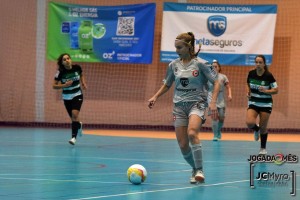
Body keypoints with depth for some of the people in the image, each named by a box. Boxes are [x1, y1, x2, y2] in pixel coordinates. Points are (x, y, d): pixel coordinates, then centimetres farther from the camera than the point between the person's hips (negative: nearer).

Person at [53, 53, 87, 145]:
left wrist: (83, 83, -1)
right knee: (73, 118, 11)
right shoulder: (61, 72, -15)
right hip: (67, 97, 1)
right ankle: (79, 125, 48)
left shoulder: (77, 67, -11)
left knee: (75, 114, -23)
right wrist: (64, 85, -25)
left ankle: (74, 137, -21)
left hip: (77, 95, -1)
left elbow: (81, 75, 14)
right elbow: (54, 86, -11)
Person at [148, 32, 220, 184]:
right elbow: (166, 85, 21)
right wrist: (155, 97, 5)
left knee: (192, 133, -32)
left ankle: (199, 170, -26)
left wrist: (213, 102, -19)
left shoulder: (200, 64, -7)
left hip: (197, 104, -5)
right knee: (182, 144, -3)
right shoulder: (173, 65, 7)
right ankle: (195, 169, 21)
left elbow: (216, 82, -6)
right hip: (179, 105, 5)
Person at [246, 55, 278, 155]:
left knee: (263, 127, 3)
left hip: (266, 104, -2)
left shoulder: (268, 75, -14)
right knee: (249, 123, -21)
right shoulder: (251, 74, -5)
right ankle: (256, 129, 16)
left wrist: (266, 91, -25)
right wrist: (248, 92, -4)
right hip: (253, 102, 2)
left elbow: (276, 90, -9)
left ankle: (263, 148, 22)